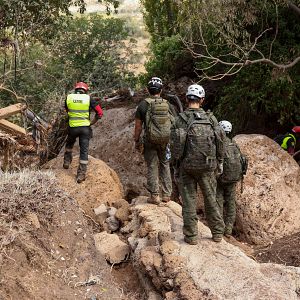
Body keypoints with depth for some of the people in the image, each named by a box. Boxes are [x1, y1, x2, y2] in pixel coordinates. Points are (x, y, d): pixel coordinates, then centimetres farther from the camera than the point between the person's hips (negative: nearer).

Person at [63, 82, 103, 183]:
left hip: (72, 127, 1)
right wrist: (92, 122, 3)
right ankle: (81, 174, 5)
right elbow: (100, 112, -7)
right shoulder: (88, 98, -4)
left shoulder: (69, 97, 2)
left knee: (69, 145, 31)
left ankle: (67, 162, 38)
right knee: (84, 151, 5)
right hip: (85, 128, -1)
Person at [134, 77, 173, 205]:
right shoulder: (167, 104, 2)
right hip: (166, 140, 3)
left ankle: (154, 195, 5)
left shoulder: (144, 104, -6)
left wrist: (137, 141, 5)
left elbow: (138, 126, -4)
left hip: (150, 141, -3)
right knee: (165, 165, 16)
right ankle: (166, 194, 17)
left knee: (152, 167, 4)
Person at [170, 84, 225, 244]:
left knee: (189, 200, 7)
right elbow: (220, 142, 2)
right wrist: (220, 162, 16)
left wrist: (176, 161, 8)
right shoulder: (211, 118, -3)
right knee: (211, 198, 15)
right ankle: (217, 233, 23)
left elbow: (174, 144, -9)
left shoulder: (180, 119, -9)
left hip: (186, 166, -2)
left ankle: (191, 235, 11)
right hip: (207, 166, 2)